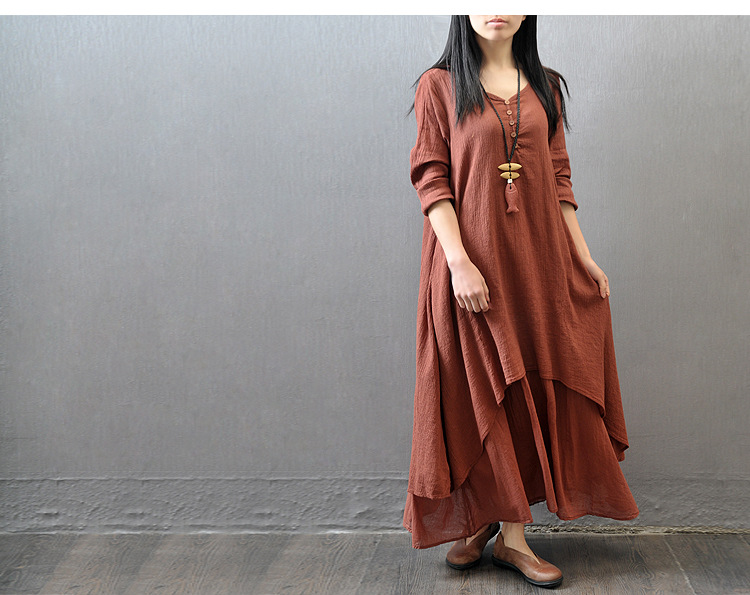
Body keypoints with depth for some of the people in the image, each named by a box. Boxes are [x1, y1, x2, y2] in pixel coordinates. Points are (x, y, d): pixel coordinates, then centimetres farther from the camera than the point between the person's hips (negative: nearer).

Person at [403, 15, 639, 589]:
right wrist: (459, 262, -17)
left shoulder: (545, 87, 12)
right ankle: (478, 519, 22)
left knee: (531, 390, 5)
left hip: (537, 261, 4)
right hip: (471, 259, -4)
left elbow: (559, 178, 12)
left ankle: (513, 534, 14)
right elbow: (431, 178, -7)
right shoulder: (439, 85, 0)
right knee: (478, 394, 3)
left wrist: (584, 257, 6)